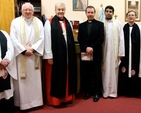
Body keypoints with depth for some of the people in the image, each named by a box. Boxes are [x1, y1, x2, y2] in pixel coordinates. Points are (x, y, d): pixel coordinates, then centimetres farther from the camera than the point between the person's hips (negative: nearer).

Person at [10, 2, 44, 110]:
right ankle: (23, 102, 11)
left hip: (35, 55, 2)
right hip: (21, 55, -2)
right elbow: (14, 39, -6)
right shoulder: (15, 22, 1)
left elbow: (42, 38, 1)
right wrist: (24, 50, -13)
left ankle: (36, 101, 18)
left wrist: (33, 49, -12)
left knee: (35, 79, 7)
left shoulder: (38, 22, 7)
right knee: (22, 80, 2)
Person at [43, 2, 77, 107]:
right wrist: (49, 56, -13)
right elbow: (47, 40, -10)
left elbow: (71, 39, 11)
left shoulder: (68, 23, 10)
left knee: (67, 76, 13)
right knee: (56, 77, 4)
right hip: (55, 55, -5)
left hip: (68, 55, 5)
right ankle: (55, 99, 18)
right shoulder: (49, 23, -7)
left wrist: (72, 53, 8)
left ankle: (67, 96, 27)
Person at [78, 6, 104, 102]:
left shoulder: (100, 24, 4)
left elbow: (101, 38, -6)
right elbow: (80, 39, 3)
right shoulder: (82, 25, 12)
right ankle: (88, 91, 19)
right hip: (85, 54, 3)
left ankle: (97, 93, 14)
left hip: (96, 53, -2)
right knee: (86, 74, 7)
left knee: (97, 74, 4)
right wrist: (86, 48, -13)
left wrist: (92, 48, -16)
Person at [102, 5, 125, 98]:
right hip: (104, 51, 0)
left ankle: (113, 91, 14)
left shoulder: (118, 23, 3)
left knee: (113, 71, 5)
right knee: (105, 71, 5)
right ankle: (105, 91, 14)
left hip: (114, 51, 0)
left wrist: (121, 52, -5)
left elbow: (121, 38, 1)